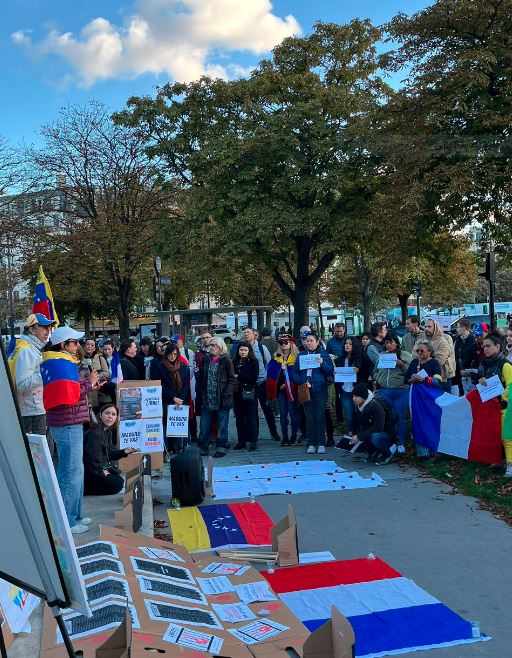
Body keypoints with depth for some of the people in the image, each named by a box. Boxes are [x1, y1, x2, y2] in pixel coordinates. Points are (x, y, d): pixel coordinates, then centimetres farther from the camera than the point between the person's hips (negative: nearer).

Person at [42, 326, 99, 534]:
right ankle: (66, 521, 4)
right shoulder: (61, 364, -16)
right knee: (72, 472, -4)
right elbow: (68, 396, -22)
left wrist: (88, 384, 7)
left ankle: (74, 515, 27)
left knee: (73, 470, 17)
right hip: (68, 424, -11)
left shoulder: (59, 362, 15)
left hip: (68, 423, 11)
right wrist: (89, 383, -10)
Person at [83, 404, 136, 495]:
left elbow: (108, 453, 16)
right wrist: (101, 471, -19)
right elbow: (92, 453, -26)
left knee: (120, 480, 12)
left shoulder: (108, 432, 11)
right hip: (89, 470, -10)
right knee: (117, 484, -14)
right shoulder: (94, 431, -19)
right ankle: (83, 489, -9)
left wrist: (124, 452, 2)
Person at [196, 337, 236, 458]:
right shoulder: (207, 360, 11)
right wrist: (198, 373, 0)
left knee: (222, 424, 6)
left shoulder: (226, 361, -5)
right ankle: (203, 446, 18)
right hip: (207, 399, 5)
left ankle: (222, 446, 17)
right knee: (204, 425, 8)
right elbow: (202, 378, 20)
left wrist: (226, 393, -16)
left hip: (222, 399, -5)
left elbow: (232, 379, -7)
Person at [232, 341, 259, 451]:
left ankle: (253, 441, 5)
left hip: (249, 393, -3)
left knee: (251, 418, -1)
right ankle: (241, 441, 15)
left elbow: (254, 377, -9)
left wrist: (239, 376, -11)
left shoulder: (253, 361, -1)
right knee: (239, 418, 7)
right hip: (237, 393, 4)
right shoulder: (235, 361, 9)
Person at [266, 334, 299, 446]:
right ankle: (284, 437, 13)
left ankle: (293, 437, 10)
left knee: (293, 412, 0)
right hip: (280, 389, 4)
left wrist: (287, 384, -11)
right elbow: (270, 373, 9)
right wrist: (275, 385, -2)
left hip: (292, 389, -4)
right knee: (283, 414, 7)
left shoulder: (296, 357, -5)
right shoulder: (276, 358, 10)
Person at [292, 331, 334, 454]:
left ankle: (321, 443, 7)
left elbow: (331, 371, -4)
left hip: (320, 390, -2)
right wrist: (301, 382, -8)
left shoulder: (323, 354, 3)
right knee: (309, 417, 5)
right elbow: (294, 372, 8)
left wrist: (322, 363, -21)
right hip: (306, 390, 2)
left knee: (320, 416, -1)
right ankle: (311, 444, 11)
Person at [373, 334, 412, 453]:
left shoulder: (405, 355, 1)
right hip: (384, 391, 3)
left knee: (400, 418, 2)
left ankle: (401, 444, 13)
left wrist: (402, 365, -19)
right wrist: (377, 380, 3)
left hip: (401, 391, -3)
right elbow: (375, 371, 20)